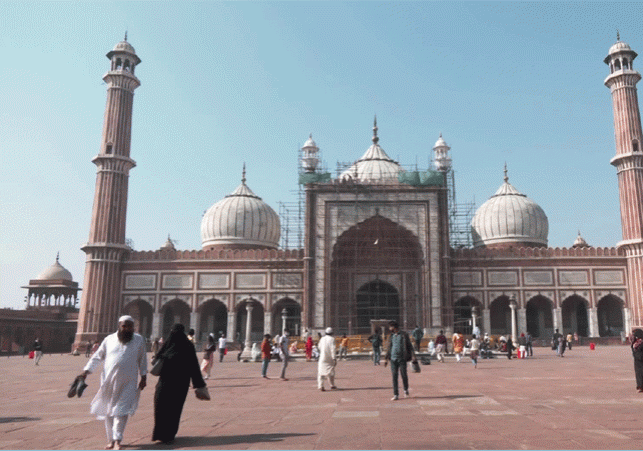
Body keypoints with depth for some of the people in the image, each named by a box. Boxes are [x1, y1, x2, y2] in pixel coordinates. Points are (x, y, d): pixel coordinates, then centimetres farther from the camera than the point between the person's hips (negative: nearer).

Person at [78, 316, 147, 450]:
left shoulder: (139, 340, 3)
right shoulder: (109, 340, 5)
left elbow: (142, 360, 9)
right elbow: (97, 357, 10)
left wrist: (143, 378, 7)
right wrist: (85, 372, 2)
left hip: (127, 384, -2)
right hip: (109, 382, 2)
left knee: (121, 411, -9)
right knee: (108, 412, 9)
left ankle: (117, 440, -3)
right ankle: (111, 440, 22)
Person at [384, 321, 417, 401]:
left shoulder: (404, 335, -1)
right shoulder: (391, 336, 12)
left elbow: (410, 346, 0)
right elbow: (389, 348, 19)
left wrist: (413, 356, -9)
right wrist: (386, 359, 17)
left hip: (402, 359, -3)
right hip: (393, 359, 4)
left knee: (404, 375, 2)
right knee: (394, 376, 0)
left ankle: (406, 390, 28)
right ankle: (396, 395, 5)